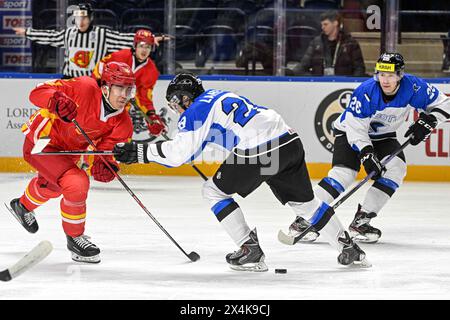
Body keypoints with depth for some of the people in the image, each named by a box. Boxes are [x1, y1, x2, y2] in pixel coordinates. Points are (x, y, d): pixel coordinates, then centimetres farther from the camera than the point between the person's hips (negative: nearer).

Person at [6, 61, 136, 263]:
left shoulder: (123, 124, -14)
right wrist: (55, 100, -50)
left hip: (67, 150, 8)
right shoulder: (85, 88, -30)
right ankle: (75, 237, -2)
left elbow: (106, 149, -16)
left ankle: (23, 206, 68)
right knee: (77, 185, -24)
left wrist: (103, 165, -39)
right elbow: (38, 93, -29)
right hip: (41, 142, -8)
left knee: (51, 186, 35)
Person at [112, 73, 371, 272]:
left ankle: (251, 251, 4)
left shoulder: (197, 110, 3)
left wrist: (139, 152, -4)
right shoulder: (219, 96, 29)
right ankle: (349, 249, 26)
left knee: (214, 191, 8)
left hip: (258, 152, -9)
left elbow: (180, 152, -8)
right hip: (290, 141, 9)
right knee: (304, 200, 23)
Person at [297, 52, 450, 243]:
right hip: (349, 132, -4)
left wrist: (426, 122, -26)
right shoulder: (366, 92, -31)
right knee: (344, 172, -23)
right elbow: (355, 128, -27)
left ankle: (361, 221, -15)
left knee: (396, 167, -19)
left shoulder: (413, 87, -23)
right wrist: (366, 154, -37)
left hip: (383, 136, 4)